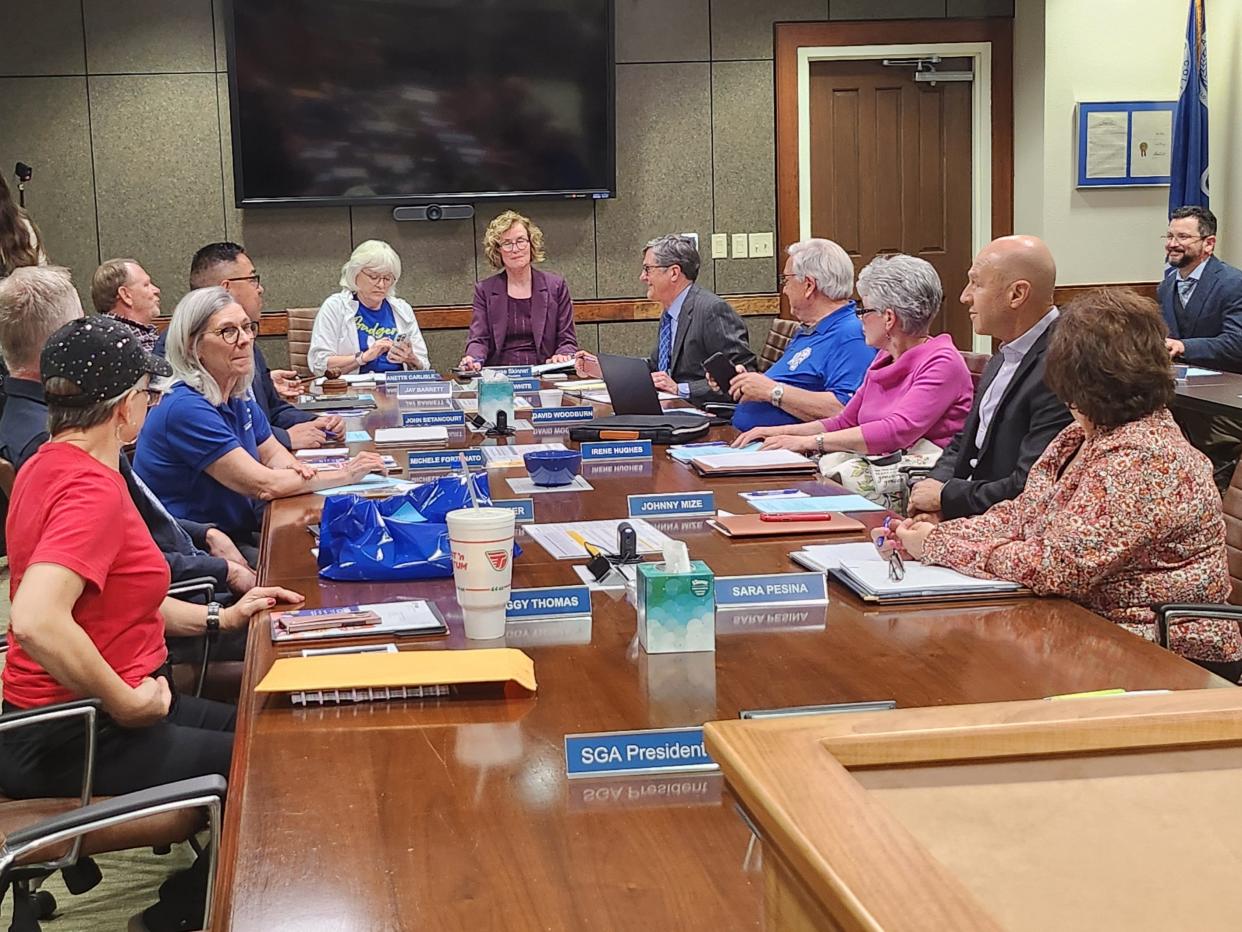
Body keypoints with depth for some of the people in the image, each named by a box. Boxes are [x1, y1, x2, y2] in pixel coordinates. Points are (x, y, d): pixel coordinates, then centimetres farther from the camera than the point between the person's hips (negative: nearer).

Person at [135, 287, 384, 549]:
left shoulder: (239, 395, 6)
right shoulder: (187, 409, -21)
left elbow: (272, 452, 17)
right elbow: (263, 484, -21)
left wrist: (293, 467, -8)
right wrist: (345, 474, -14)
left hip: (238, 531, 8)